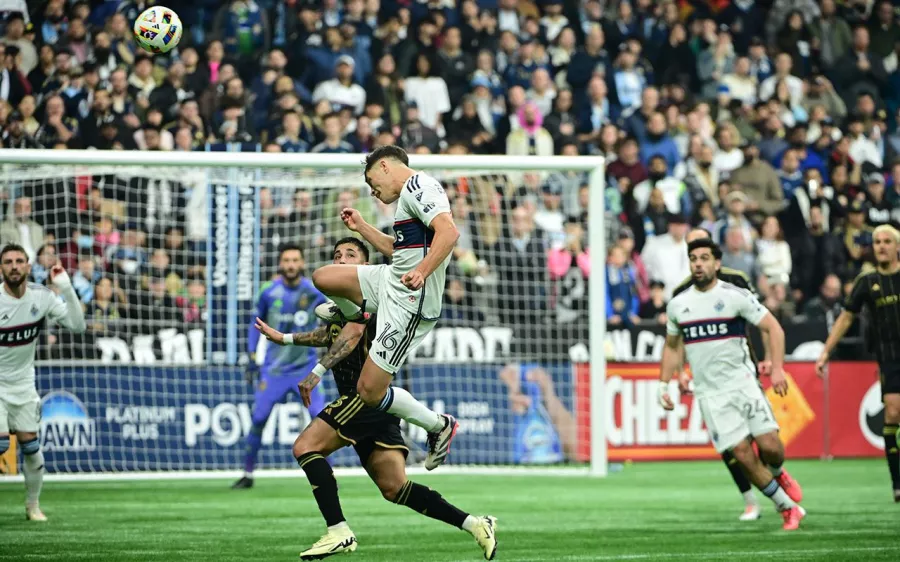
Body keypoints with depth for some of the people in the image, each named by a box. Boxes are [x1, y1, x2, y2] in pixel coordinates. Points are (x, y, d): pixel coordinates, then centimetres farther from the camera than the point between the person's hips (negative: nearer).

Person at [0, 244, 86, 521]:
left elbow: (77, 325, -8)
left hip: (23, 382, 4)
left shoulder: (42, 296, -7)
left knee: (31, 446, 2)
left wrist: (66, 288, -18)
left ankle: (33, 505, 20)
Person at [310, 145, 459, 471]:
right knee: (323, 278, 12)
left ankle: (439, 426, 9)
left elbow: (449, 232, -30)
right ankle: (353, 313, 39)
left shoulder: (417, 185, -15)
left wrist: (421, 272, -41)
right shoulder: (411, 194, 18)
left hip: (410, 303, -10)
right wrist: (362, 228, 27)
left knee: (370, 392, -9)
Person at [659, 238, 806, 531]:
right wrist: (664, 384, 12)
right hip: (709, 394, 2)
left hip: (743, 382, -2)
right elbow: (672, 347, 21)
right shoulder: (678, 305, 7)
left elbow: (773, 328, -4)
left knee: (769, 446, -13)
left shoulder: (735, 296, -4)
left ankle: (778, 474, 25)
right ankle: (789, 509, 4)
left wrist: (777, 368, -16)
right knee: (743, 455, -8)